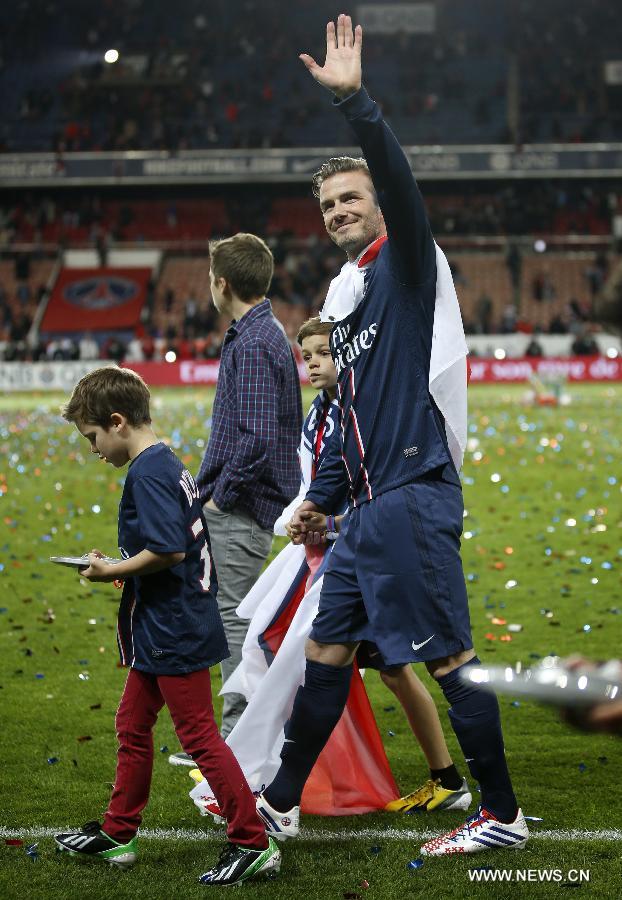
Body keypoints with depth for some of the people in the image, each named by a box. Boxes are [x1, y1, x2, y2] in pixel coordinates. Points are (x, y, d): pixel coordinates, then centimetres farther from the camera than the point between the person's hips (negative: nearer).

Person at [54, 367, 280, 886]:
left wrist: (112, 571, -15)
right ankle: (117, 834, 30)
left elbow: (168, 550, -27)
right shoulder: (168, 465, 13)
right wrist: (123, 567, 11)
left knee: (200, 736, -5)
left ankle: (253, 843, 1)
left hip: (174, 633, -11)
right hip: (163, 631, 11)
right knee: (132, 725, 18)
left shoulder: (147, 474, -19)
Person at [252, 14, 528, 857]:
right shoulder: (346, 295, 19)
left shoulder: (409, 264, -3)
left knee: (447, 659, -4)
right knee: (327, 649, 12)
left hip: (413, 497, -9)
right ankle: (280, 805, 22)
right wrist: (321, 496, 24)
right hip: (370, 504, 9)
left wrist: (354, 99, -32)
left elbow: (399, 180, -24)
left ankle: (503, 815, 7)